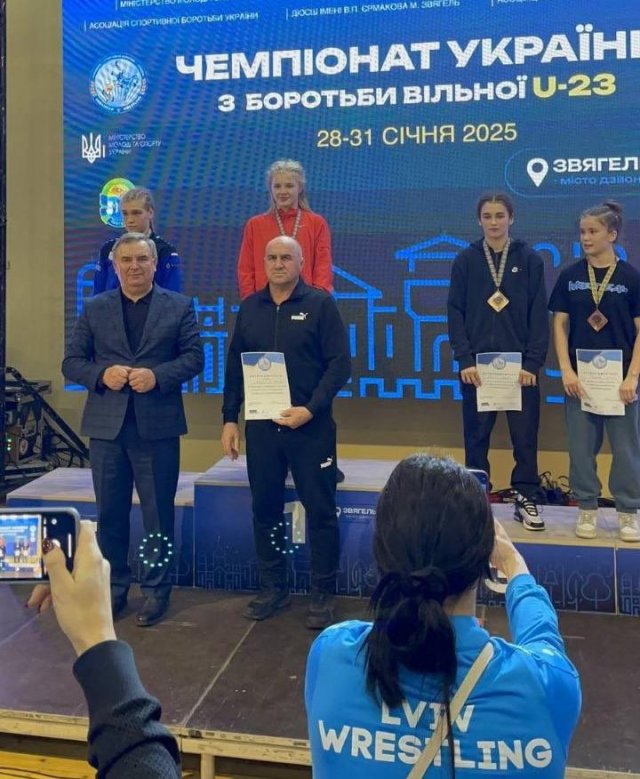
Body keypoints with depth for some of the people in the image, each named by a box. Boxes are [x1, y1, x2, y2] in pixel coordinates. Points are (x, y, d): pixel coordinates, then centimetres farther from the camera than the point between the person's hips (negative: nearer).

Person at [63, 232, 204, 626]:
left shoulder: (179, 306, 4)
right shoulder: (94, 308, 9)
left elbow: (194, 357, -1)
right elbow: (72, 362, 6)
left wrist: (157, 376, -17)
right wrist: (102, 374, -13)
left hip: (158, 427, -2)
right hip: (106, 427, 2)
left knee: (159, 514, 6)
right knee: (110, 513, 12)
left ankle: (157, 589, 21)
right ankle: (114, 586, 27)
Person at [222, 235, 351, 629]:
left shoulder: (321, 304, -3)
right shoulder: (250, 307, 9)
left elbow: (340, 363, -8)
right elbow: (235, 366, 11)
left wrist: (311, 409, -17)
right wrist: (230, 418, 5)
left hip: (310, 425, -4)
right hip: (261, 424, 4)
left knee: (321, 510, 3)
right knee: (266, 508, 11)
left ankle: (323, 593, 16)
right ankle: (274, 587, 26)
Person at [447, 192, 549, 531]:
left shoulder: (530, 259, 3)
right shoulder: (466, 260, 4)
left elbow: (539, 314, 0)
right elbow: (455, 312, 1)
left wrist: (533, 362, -8)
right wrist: (465, 359, -9)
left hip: (520, 363, 0)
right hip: (476, 363, 1)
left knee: (525, 435, 3)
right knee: (476, 435, 7)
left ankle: (527, 499, 14)